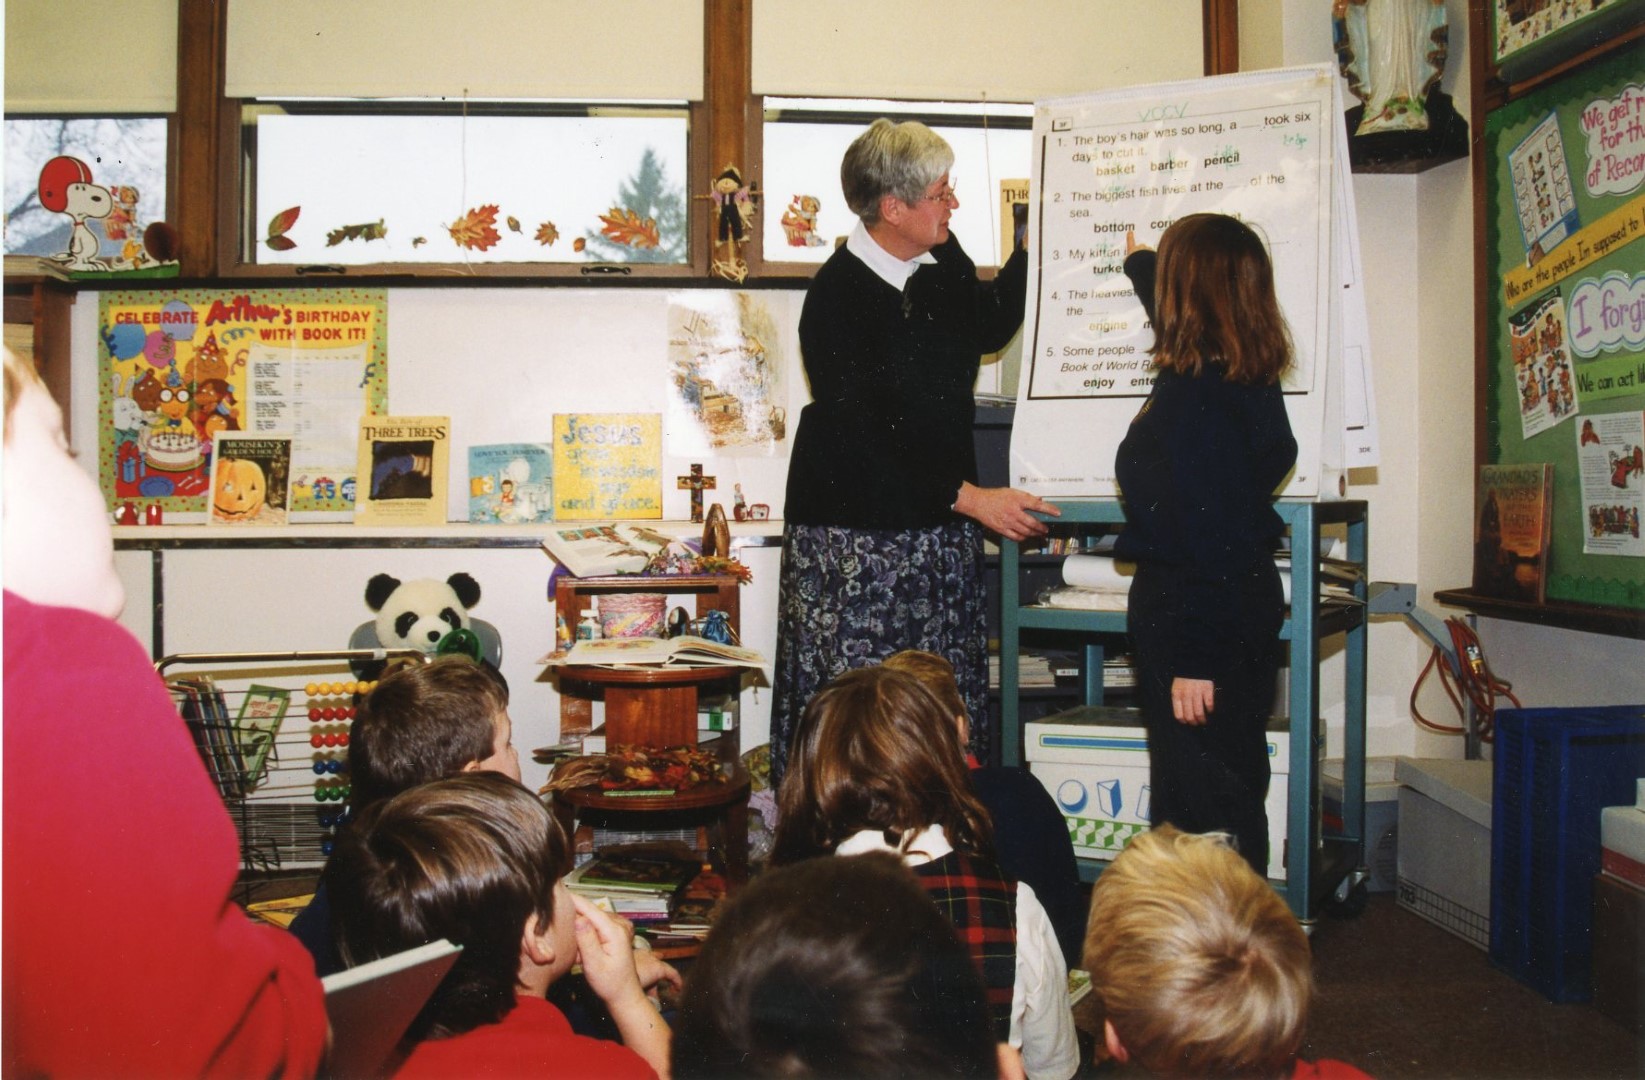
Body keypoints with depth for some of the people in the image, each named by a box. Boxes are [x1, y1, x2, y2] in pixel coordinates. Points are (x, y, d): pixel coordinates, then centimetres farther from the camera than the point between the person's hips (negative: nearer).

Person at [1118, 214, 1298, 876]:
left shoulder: (1192, 396, -22)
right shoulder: (1251, 376, 6)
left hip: (1194, 610, -10)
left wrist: (1193, 658, -22)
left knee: (1198, 805, -3)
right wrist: (1139, 262, 48)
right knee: (1237, 790, 19)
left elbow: (1204, 531, -25)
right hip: (1248, 600, 10)